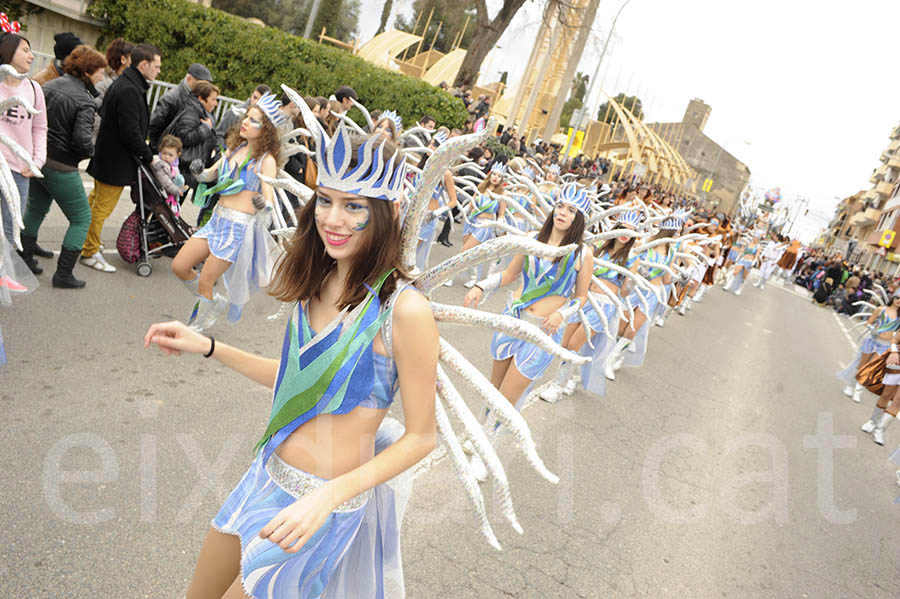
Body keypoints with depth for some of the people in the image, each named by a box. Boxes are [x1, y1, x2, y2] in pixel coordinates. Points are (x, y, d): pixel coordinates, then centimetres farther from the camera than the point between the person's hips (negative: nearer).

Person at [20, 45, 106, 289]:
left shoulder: (49, 85, 5)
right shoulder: (84, 100, -16)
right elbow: (82, 139, -25)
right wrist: (89, 152, -5)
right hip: (60, 166, -8)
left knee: (36, 208, 26)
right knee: (81, 218, 6)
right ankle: (63, 274, 4)